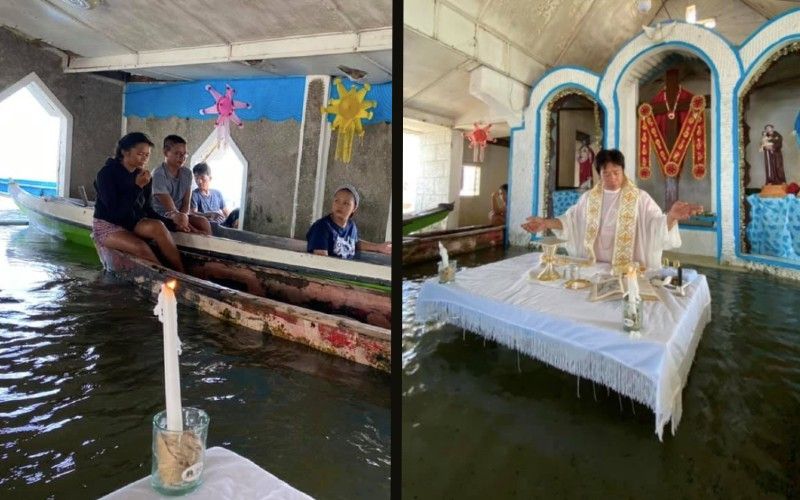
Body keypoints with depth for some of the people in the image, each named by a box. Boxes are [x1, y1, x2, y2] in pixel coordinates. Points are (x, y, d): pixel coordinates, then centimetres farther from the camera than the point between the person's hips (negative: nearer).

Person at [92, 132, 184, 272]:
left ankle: (182, 274, -31)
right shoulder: (106, 174, -13)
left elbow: (146, 207, 7)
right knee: (142, 247, -33)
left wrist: (165, 223, -10)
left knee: (157, 226, -30)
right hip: (107, 225, -4)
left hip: (132, 223, 4)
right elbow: (115, 210, -21)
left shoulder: (143, 176, 1)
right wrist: (137, 187, -25)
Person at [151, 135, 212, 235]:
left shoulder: (187, 173, 3)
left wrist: (183, 217, -20)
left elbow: (186, 202, 0)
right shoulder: (158, 175, -15)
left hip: (181, 214, 6)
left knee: (203, 222, -21)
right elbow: (170, 208, -21)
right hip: (161, 216, -5)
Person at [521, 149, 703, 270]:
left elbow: (656, 223, -5)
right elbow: (570, 221, 11)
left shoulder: (639, 197, 2)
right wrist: (545, 223, -4)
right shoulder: (588, 197, 10)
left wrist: (671, 215, -28)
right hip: (593, 266, 2)